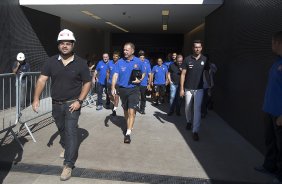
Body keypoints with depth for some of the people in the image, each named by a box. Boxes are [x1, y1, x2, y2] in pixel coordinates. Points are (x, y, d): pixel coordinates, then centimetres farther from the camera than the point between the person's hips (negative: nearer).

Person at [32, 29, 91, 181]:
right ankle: (66, 147, 50)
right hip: (56, 104, 4)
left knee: (71, 132, -8)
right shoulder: (51, 62, -2)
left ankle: (68, 165, 0)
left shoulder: (80, 63, -8)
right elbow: (42, 80, -5)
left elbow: (87, 83, -5)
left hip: (72, 104, -4)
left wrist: (79, 101, -14)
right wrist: (36, 98, -17)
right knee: (61, 129, 22)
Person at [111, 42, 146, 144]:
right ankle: (129, 126, 40)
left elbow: (143, 73, 11)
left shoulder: (138, 62, -2)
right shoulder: (120, 62, -1)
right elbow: (115, 75, -7)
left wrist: (140, 80, -11)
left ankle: (128, 133, -10)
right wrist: (113, 87, -20)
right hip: (122, 89, 3)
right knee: (125, 110, 18)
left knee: (131, 111, -12)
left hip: (134, 89, -3)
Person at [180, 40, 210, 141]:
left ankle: (195, 131, -2)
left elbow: (206, 74, 5)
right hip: (188, 88, 1)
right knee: (187, 108, 16)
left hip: (199, 89, 0)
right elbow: (183, 74, -5)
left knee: (197, 109, -6)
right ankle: (189, 122, 44)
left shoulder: (204, 60, -2)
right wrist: (181, 88, -9)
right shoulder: (187, 59, -6)